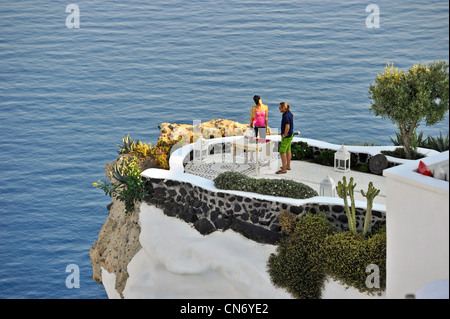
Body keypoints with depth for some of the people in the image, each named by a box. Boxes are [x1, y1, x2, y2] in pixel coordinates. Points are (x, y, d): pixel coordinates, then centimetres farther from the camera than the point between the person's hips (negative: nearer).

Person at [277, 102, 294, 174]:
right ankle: (288, 166, 33)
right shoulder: (288, 112, 2)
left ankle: (284, 169, -2)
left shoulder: (286, 116, -28)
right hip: (290, 134, 10)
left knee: (282, 152, -5)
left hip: (286, 136, -10)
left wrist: (284, 135, -20)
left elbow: (287, 127, -34)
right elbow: (292, 116, 25)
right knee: (288, 150, 21)